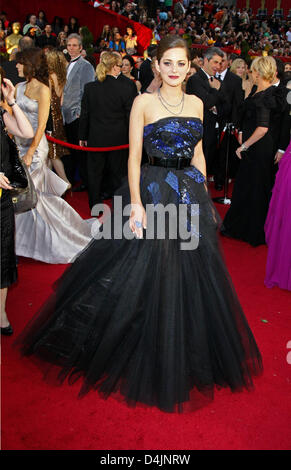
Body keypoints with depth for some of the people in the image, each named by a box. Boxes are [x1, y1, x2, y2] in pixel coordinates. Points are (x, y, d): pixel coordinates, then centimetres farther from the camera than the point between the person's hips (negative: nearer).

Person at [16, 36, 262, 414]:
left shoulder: (196, 103, 10)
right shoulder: (143, 102, -4)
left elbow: (197, 153, 15)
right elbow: (134, 155, -9)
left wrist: (204, 195, 11)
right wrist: (136, 203, -18)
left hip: (190, 194, 5)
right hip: (152, 192, -5)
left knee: (190, 275, 11)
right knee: (145, 274, 0)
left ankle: (182, 359, 32)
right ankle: (144, 357, 23)